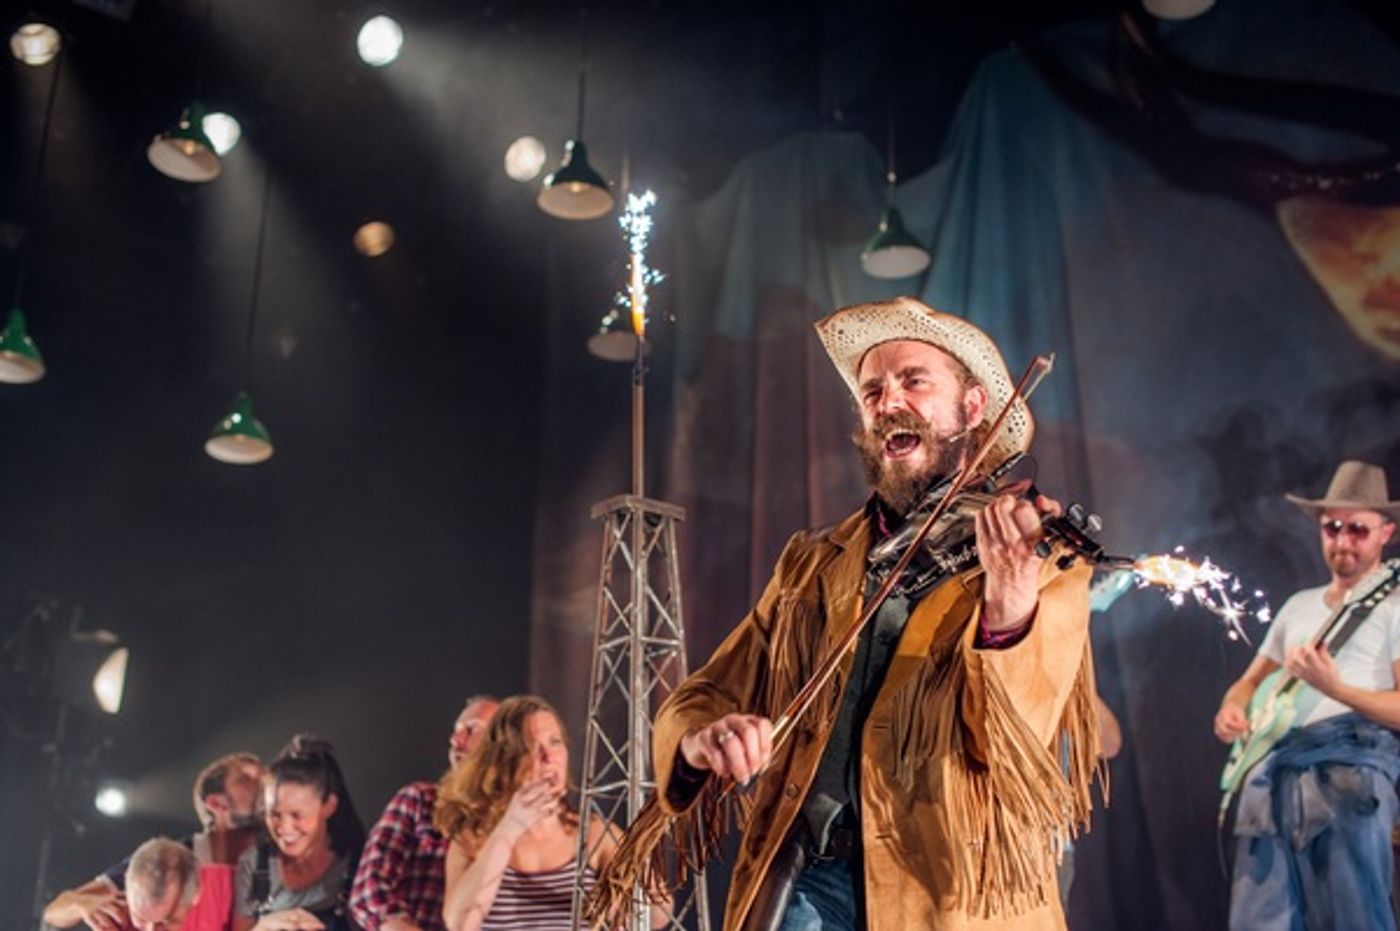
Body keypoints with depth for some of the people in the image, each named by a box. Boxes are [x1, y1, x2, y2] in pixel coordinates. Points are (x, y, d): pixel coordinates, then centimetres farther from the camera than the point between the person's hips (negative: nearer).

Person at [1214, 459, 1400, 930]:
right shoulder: (1299, 605, 24)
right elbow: (1251, 681, 27)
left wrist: (1333, 687, -20)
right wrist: (1231, 709, 4)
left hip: (1350, 767, -6)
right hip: (1274, 767, 6)